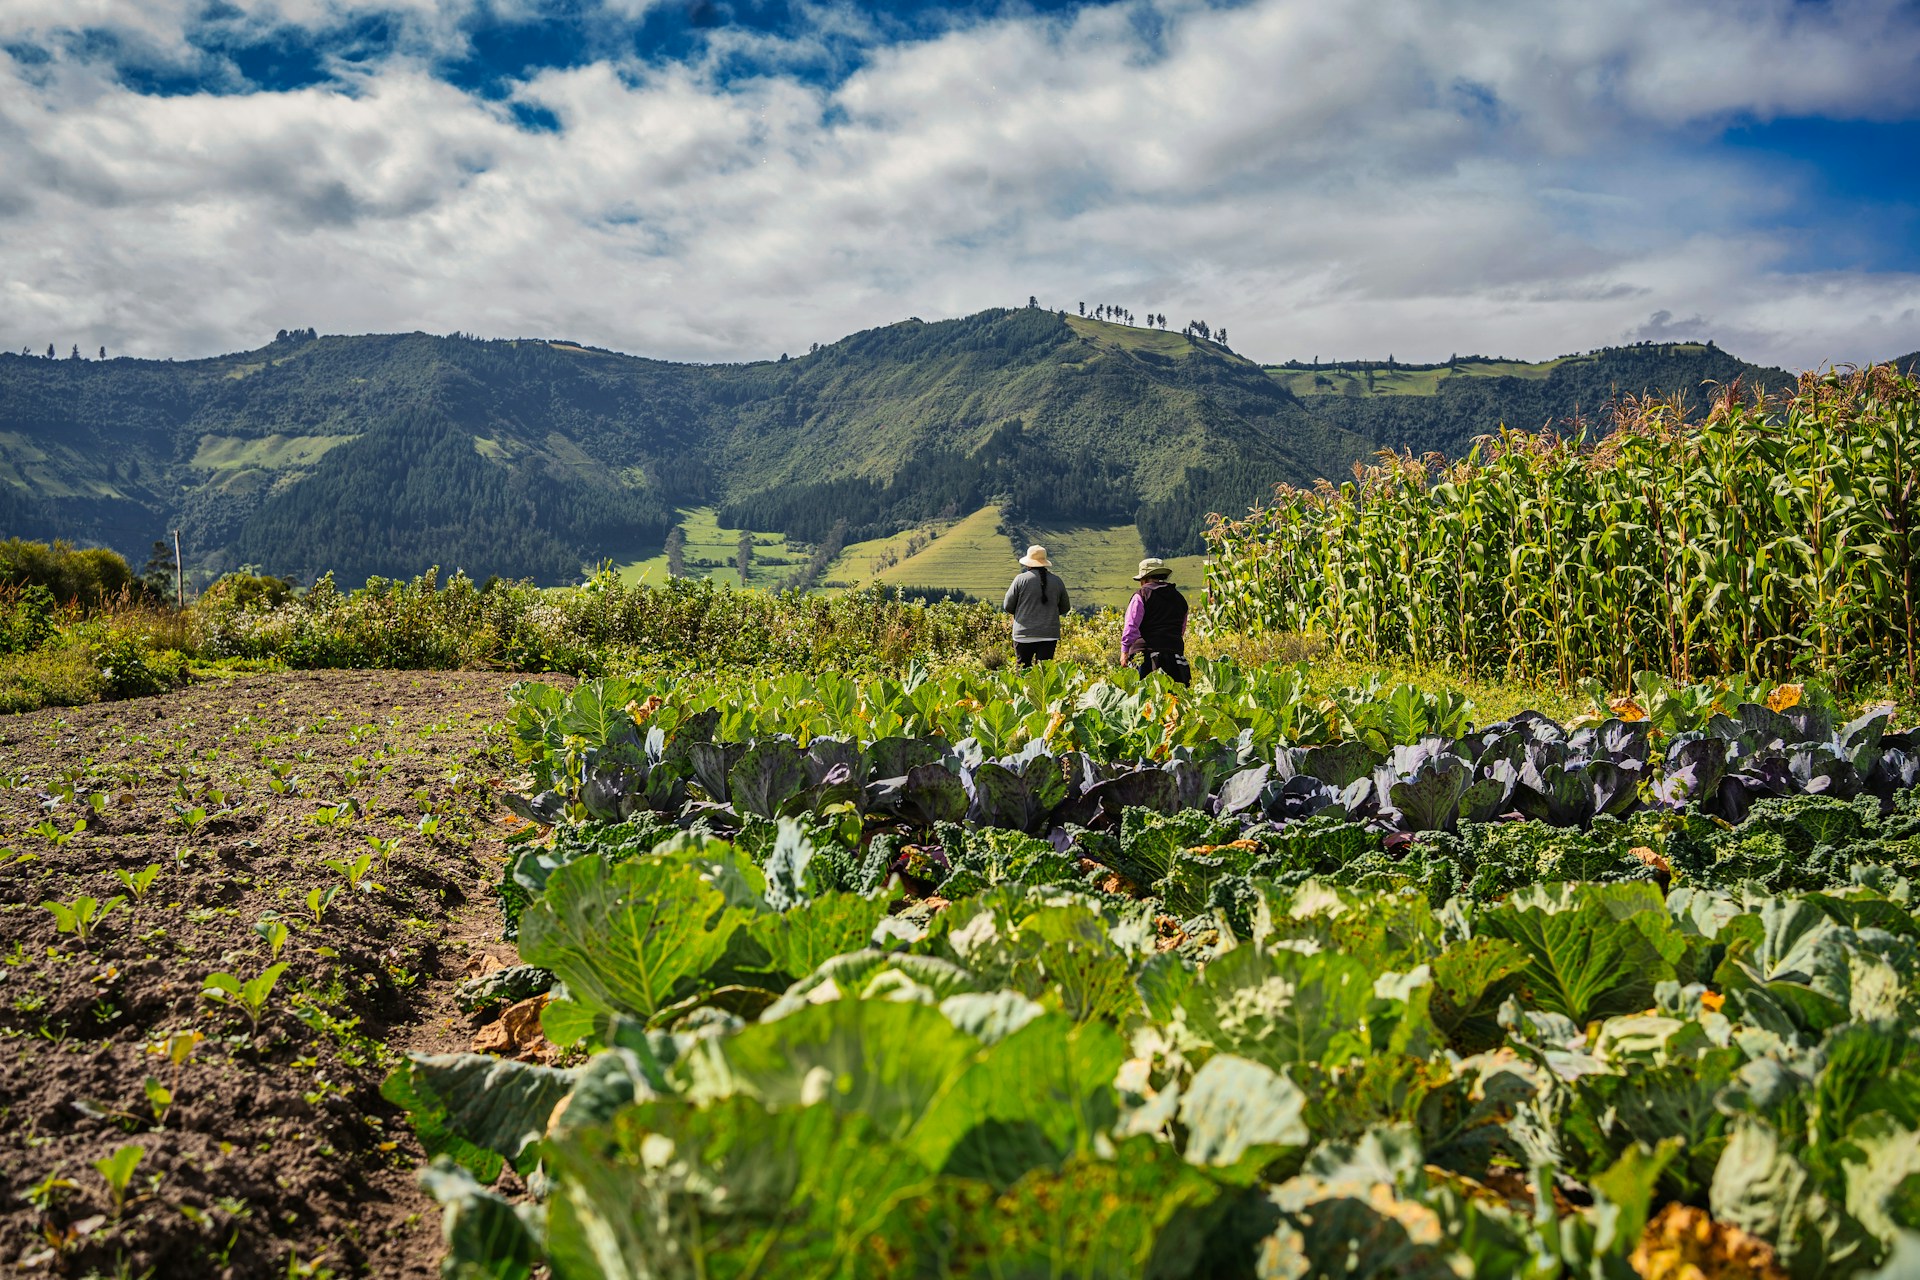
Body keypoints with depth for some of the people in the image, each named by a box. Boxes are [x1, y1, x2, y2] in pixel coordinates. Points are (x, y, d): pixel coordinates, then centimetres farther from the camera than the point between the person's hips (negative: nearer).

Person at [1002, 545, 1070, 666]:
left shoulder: (1021, 579, -5)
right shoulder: (1057, 582, 5)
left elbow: (1007, 606, 0)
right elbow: (1064, 608, 15)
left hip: (1024, 635, -2)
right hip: (1049, 635, 2)